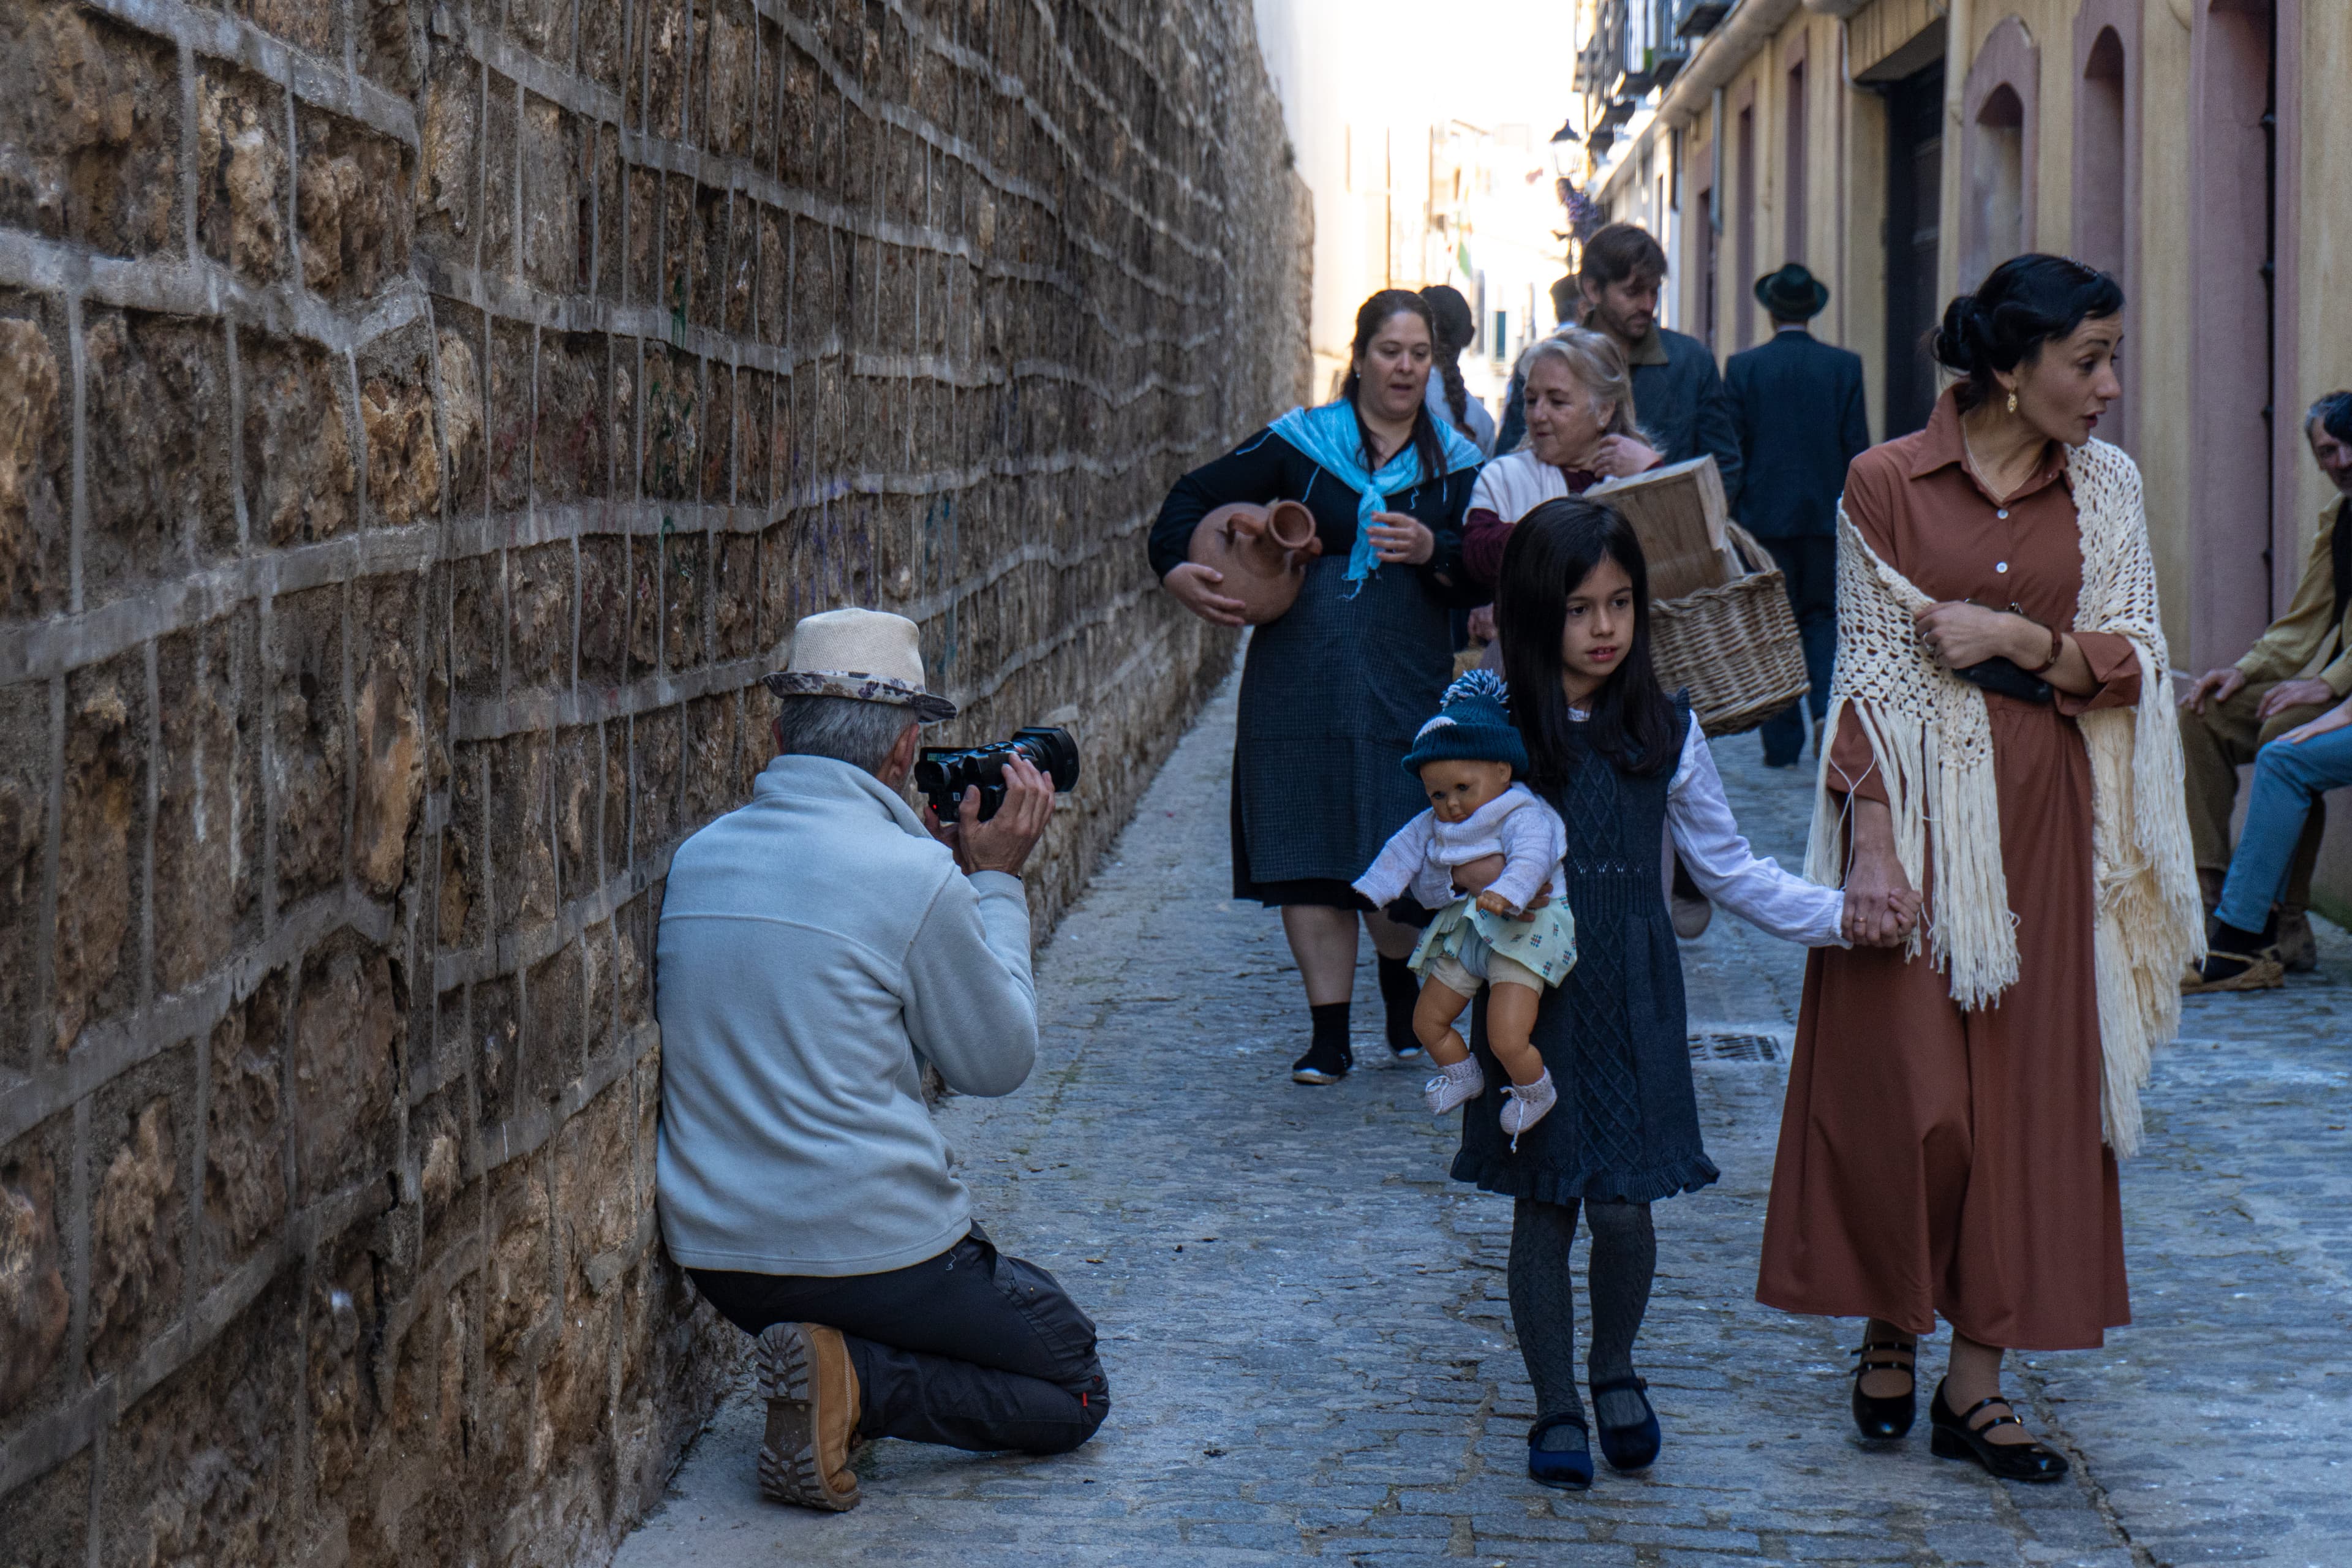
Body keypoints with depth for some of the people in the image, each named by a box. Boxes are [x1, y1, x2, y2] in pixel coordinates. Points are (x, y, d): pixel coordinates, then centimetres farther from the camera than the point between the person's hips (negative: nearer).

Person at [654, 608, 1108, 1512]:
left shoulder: (695, 860, 4)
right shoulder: (911, 874, -15)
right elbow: (998, 1062, -2)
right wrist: (994, 881, 7)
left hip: (713, 1257, 7)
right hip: (869, 1247, -7)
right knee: (1075, 1392, 13)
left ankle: (834, 1374, 3)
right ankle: (860, 1386, -11)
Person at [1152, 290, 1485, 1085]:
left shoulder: (1455, 464, 8)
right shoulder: (1299, 443, 5)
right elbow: (1195, 495, 10)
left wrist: (1433, 552, -16)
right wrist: (1177, 570, -7)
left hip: (1407, 682, 0)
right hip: (1300, 678, 0)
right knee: (1306, 848, 0)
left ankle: (1401, 982, 25)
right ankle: (1329, 1029, 9)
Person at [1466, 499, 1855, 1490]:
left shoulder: (1664, 734, 3)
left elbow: (1728, 868, 10)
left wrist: (1841, 914, 2)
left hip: (1630, 998, 1)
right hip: (1529, 996, -1)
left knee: (1623, 1207, -2)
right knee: (1543, 1206, 5)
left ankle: (1615, 1370, 26)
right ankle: (1555, 1408, 21)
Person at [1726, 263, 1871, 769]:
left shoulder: (1743, 366, -3)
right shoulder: (1845, 366, -1)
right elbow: (1857, 448, 0)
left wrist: (1729, 513, 7)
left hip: (1765, 515, -1)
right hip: (1827, 514, 1)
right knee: (1823, 618, 13)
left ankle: (1782, 744, 6)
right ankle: (1827, 708, -10)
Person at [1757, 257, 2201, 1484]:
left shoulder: (2105, 485, 5)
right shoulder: (1885, 483, -4)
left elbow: (2134, 666, 3)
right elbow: (1870, 672, -6)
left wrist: (2016, 636, -13)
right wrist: (1872, 841, -14)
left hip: (2044, 817, 3)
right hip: (1918, 806, -3)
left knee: (2029, 1089, 2)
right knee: (1904, 1090, -5)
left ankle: (1976, 1381, 10)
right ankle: (1890, 1331, 19)